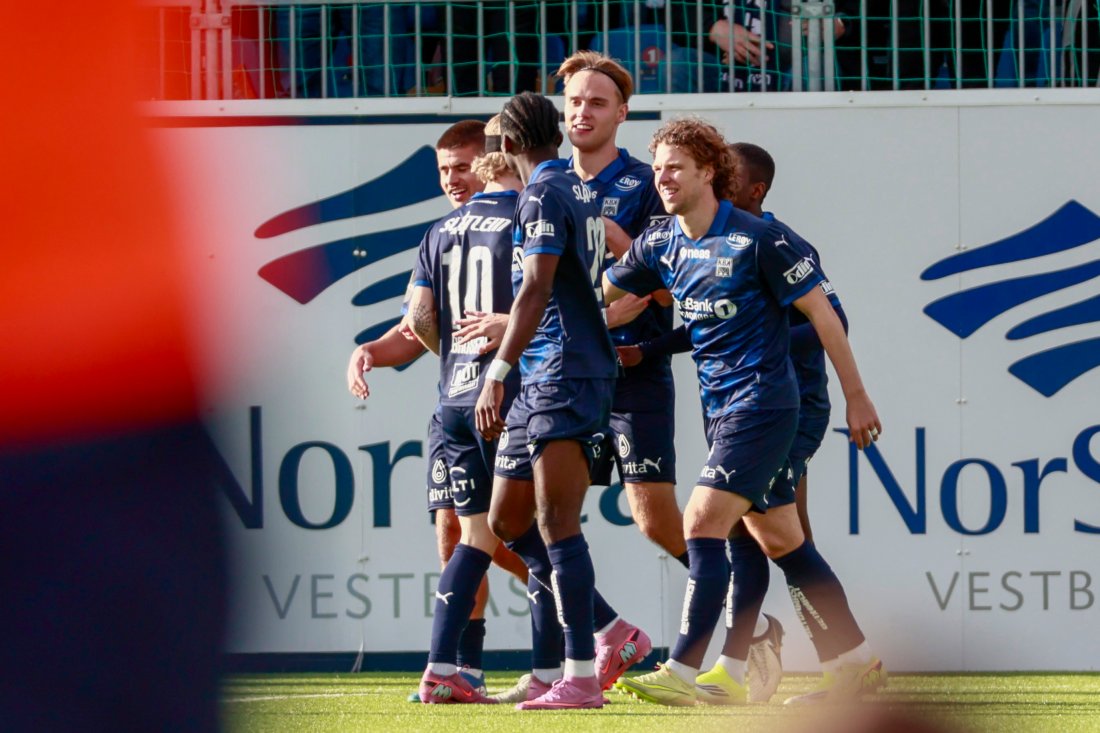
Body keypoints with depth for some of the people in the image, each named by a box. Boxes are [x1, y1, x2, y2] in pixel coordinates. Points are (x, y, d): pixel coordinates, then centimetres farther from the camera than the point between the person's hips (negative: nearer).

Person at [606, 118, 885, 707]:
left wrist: (856, 396, -6)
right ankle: (856, 661, 19)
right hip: (720, 409, 8)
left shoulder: (757, 239, -13)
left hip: (763, 403, -8)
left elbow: (819, 310, -8)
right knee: (780, 541, 11)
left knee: (702, 524, -16)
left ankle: (683, 672, -17)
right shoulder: (661, 246, 6)